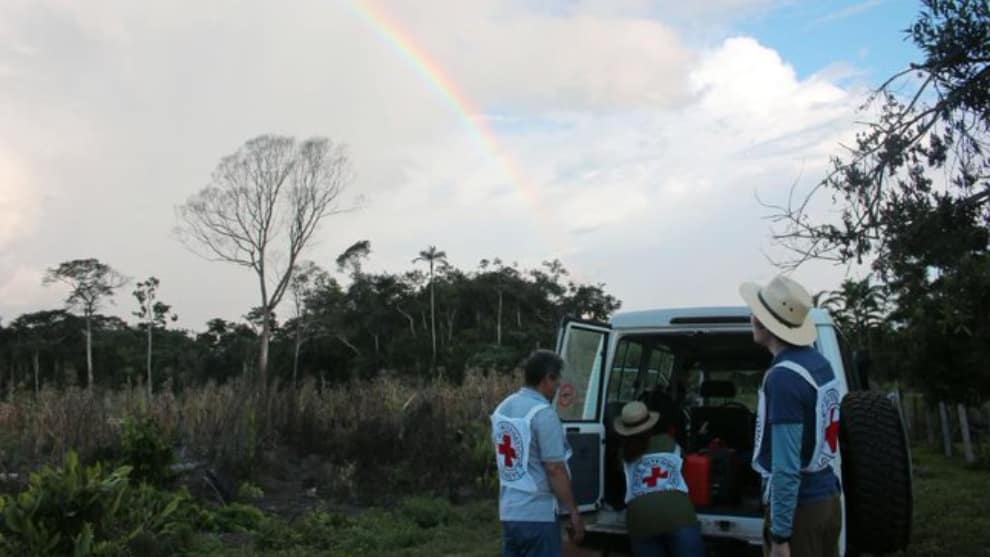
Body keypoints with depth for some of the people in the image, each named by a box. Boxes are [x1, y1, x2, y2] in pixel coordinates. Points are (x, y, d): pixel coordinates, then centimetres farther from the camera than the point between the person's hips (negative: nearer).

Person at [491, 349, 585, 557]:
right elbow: (555, 469, -18)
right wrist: (574, 512, -12)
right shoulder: (543, 413, -18)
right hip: (538, 515, -8)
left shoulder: (502, 409, 9)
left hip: (508, 512, 8)